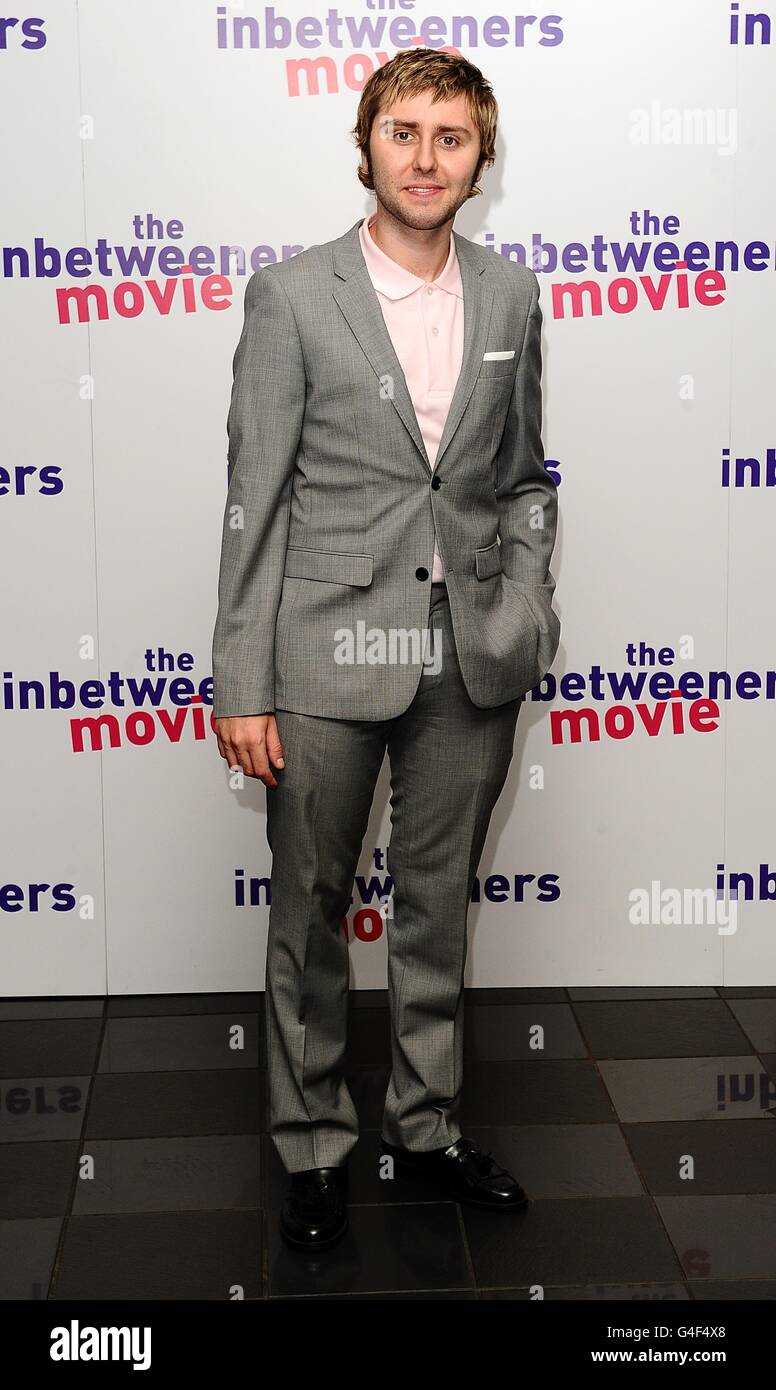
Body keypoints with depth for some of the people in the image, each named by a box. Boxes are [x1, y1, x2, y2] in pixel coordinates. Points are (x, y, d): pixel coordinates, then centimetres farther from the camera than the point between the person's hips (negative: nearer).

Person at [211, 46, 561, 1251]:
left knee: (439, 906, 15)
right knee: (310, 913, 9)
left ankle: (427, 1126, 34)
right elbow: (254, 500, -6)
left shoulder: (511, 298, 7)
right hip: (328, 658, -3)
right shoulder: (292, 296, -4)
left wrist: (528, 621, 4)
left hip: (471, 663, 3)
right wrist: (242, 685, -9)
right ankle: (314, 1144, 27)